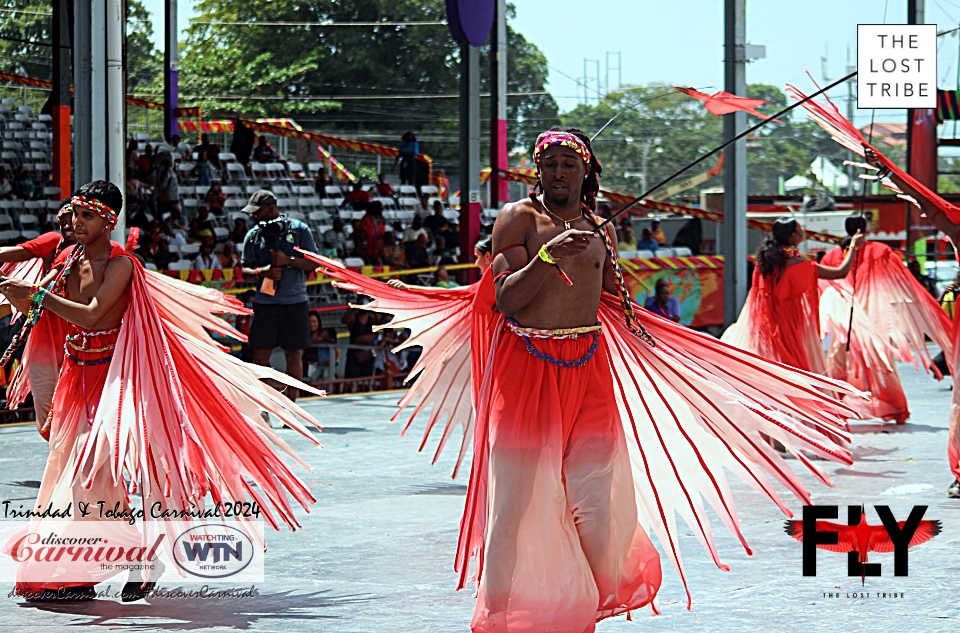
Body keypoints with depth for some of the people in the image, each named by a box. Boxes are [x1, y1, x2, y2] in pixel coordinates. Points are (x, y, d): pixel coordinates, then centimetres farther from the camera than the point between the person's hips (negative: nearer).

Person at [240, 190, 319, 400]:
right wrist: (262, 272, -11)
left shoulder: (299, 230, 2)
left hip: (294, 303, -1)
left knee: (293, 355, 2)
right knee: (260, 356, -2)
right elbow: (244, 269, 9)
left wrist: (288, 260, -14)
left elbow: (314, 263, 1)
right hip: (264, 303, 1)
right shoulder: (253, 235, 8)